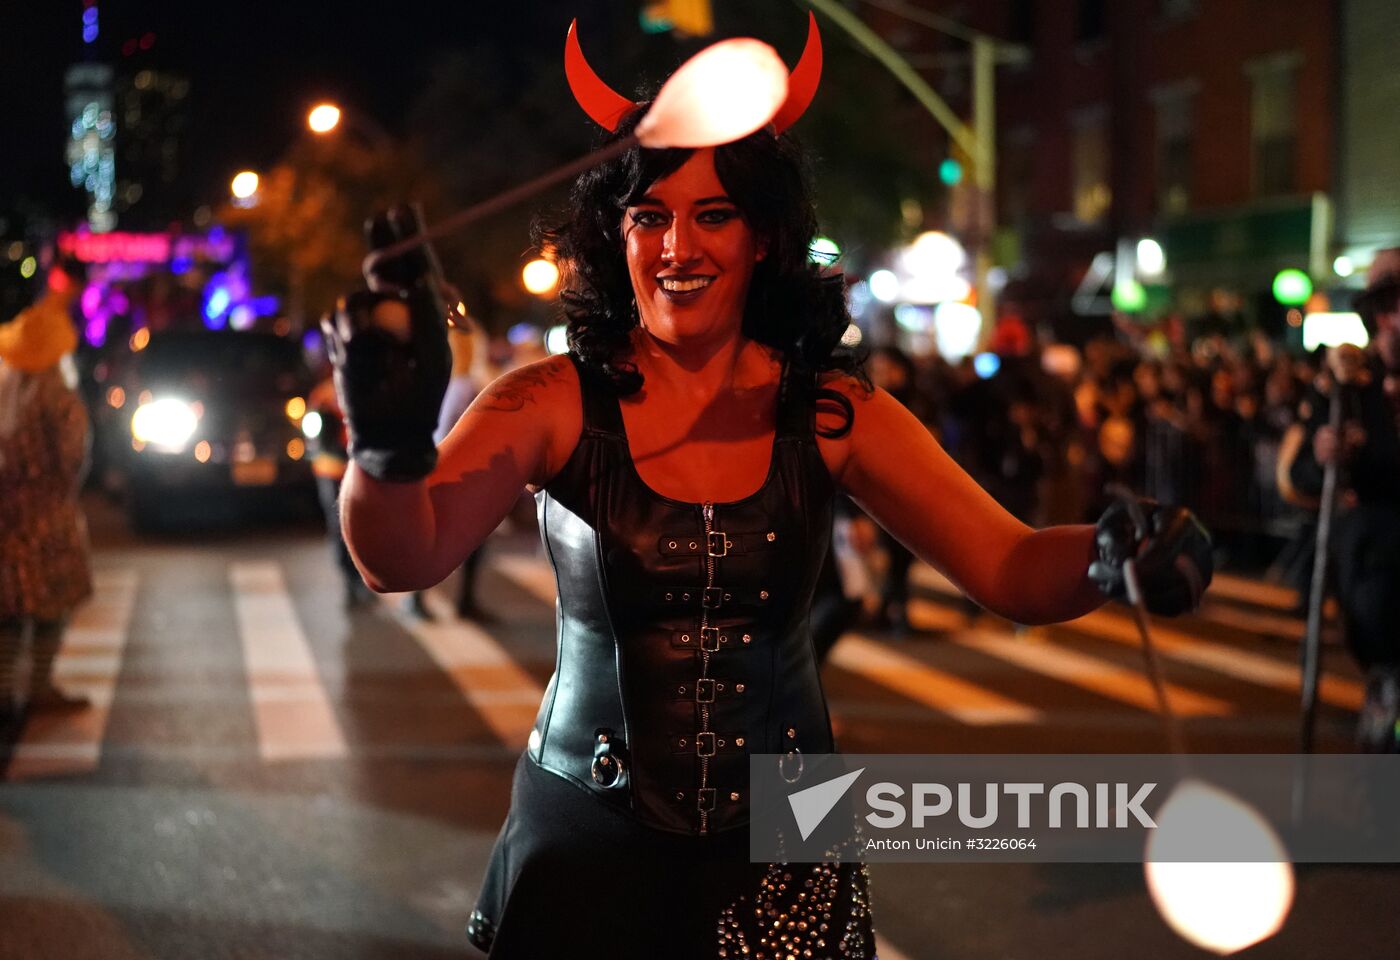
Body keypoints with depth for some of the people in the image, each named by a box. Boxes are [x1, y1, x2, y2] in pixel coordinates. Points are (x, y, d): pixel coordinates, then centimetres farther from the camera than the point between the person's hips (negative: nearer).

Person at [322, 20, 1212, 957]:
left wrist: (1113, 558, -34)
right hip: (591, 842, -2)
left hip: (782, 851, 2)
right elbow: (402, 558, -26)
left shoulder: (831, 413, -6)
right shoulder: (557, 404, -11)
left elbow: (1011, 568, -10)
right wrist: (391, 447, -49)